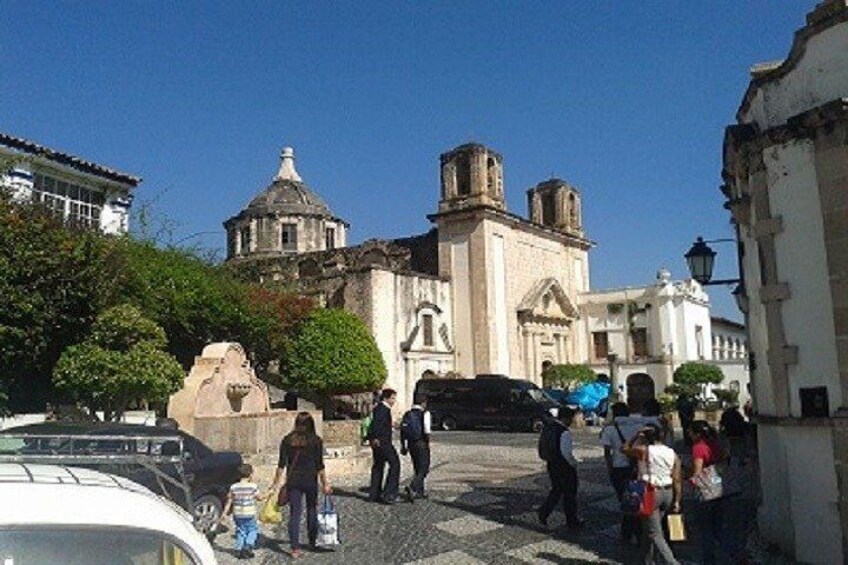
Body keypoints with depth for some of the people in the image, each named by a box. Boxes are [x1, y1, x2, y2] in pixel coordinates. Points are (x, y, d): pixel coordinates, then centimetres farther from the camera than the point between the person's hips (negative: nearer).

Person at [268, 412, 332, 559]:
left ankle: (295, 548, 4)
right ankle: (313, 543, 29)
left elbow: (281, 464, -1)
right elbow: (319, 465, -6)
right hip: (310, 481, -1)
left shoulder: (287, 440, -1)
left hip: (292, 481, 1)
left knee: (294, 513, 5)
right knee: (312, 510, 17)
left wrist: (276, 483, 6)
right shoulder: (316, 441, -7)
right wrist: (325, 483, 2)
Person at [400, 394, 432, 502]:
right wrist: (427, 442, -4)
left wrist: (403, 446, 11)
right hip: (421, 444, -6)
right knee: (423, 469, -3)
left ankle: (420, 491, 25)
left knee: (417, 468, 19)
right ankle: (412, 487, -23)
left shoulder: (407, 414, 10)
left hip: (411, 444, 6)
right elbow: (427, 430, -17)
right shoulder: (425, 413, -7)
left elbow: (402, 430, 7)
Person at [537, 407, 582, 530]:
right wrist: (574, 463, -8)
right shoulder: (564, 432, -22)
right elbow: (566, 453, -23)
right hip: (565, 467, -7)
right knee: (569, 494, 8)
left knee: (556, 490, 21)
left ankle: (543, 512, 10)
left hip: (552, 465, 7)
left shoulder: (548, 428, 4)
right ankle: (572, 521, 20)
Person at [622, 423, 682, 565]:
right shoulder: (673, 454, 2)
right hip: (668, 493, 6)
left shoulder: (643, 450, -12)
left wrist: (638, 435, 1)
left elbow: (624, 449, 5)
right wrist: (676, 501, 8)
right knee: (649, 528, 20)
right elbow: (677, 480, 2)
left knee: (655, 533, -1)